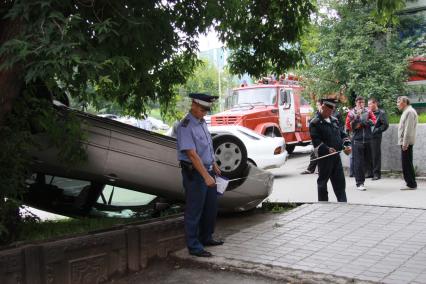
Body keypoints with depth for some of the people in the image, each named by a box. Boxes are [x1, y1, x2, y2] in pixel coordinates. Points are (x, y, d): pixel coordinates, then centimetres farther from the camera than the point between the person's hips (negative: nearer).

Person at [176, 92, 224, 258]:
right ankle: (194, 247, 11)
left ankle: (206, 238, 35)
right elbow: (192, 154, -25)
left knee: (211, 207, 18)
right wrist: (206, 176, -27)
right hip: (194, 173, -9)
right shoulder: (185, 126, -19)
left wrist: (214, 164, 22)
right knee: (194, 211, 0)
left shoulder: (202, 122, 9)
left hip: (207, 170, 9)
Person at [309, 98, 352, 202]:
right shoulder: (315, 123, -8)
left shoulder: (334, 120, 15)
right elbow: (316, 140, -16)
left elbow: (342, 134, 19)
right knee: (323, 181, 5)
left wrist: (347, 145, 2)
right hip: (324, 156, -7)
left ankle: (343, 202, 16)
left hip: (336, 155, 7)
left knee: (340, 180, 9)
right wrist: (327, 149, -26)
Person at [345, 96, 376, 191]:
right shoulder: (351, 113, 0)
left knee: (365, 161, 10)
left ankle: (361, 180, 23)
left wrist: (362, 123, -10)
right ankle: (359, 183, -6)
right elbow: (348, 127, -5)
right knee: (358, 162, -7)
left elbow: (373, 121, -3)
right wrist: (357, 117, -13)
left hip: (367, 139, 3)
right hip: (357, 140, -3)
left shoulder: (368, 111, 7)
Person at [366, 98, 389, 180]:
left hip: (375, 137, -6)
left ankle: (377, 173, 4)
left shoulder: (381, 113, -4)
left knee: (376, 156, -2)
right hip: (367, 137, 6)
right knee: (368, 156, 8)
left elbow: (385, 125, -10)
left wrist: (377, 130, -11)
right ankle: (370, 172, 18)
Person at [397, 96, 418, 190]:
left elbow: (408, 129, -19)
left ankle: (411, 184, -2)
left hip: (406, 142, -10)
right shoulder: (406, 112, 19)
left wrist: (405, 143, -21)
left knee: (406, 163, -7)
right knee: (406, 163, 13)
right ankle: (411, 183, 18)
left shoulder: (409, 112, -13)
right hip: (404, 142, 10)